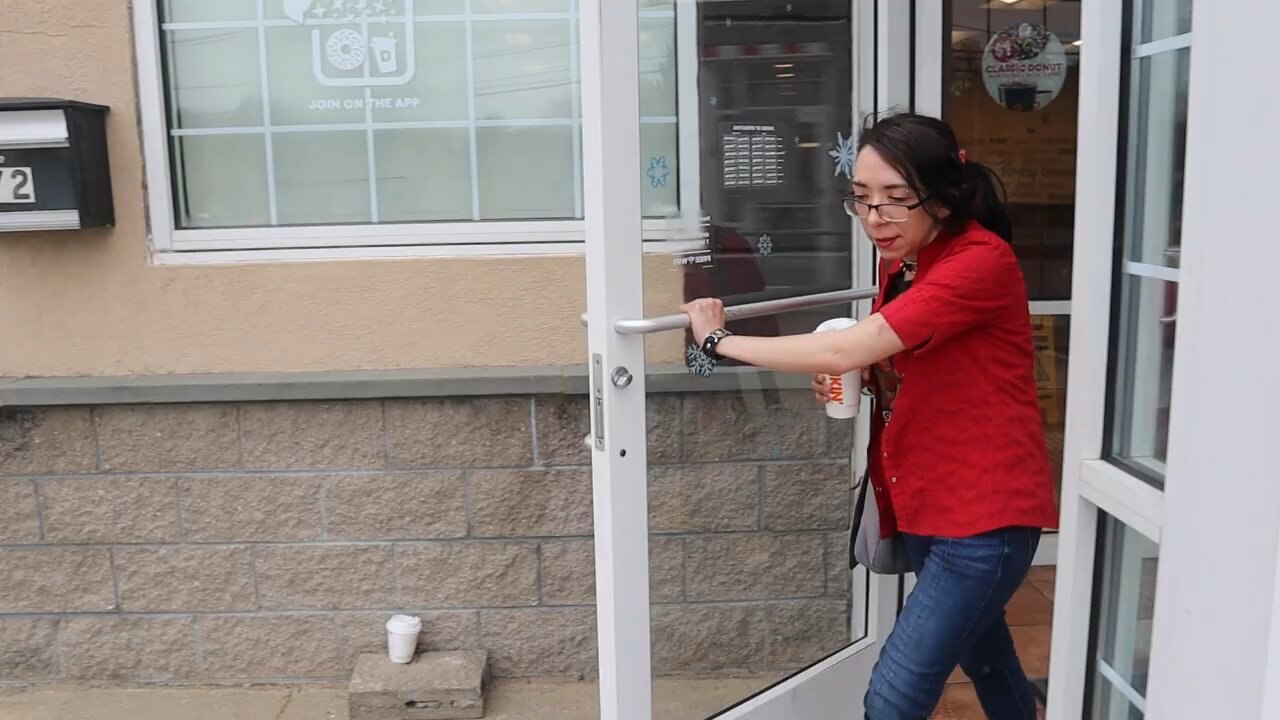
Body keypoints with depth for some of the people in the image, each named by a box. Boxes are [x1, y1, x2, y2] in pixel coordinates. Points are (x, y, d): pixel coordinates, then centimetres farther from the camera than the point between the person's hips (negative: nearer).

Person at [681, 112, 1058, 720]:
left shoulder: (981, 260, -20)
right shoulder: (901, 263, 6)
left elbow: (845, 350, -28)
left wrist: (719, 341, -18)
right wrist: (859, 380, -4)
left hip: (984, 515, -9)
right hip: (925, 504, 9)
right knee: (981, 654, 25)